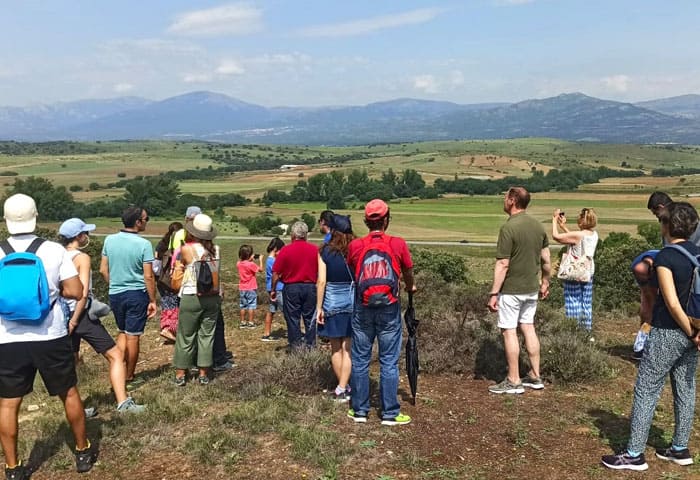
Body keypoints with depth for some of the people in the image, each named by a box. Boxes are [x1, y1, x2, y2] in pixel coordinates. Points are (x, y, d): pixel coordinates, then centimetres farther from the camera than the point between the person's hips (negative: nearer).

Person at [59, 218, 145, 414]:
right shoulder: (82, 258, -11)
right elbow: (83, 293, -19)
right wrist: (74, 320, -15)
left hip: (64, 315, 8)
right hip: (81, 314, -8)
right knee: (116, 355, -2)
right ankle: (123, 402, -10)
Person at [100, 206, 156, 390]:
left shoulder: (109, 240, -1)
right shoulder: (143, 244, -15)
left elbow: (103, 270, 5)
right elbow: (148, 276, -13)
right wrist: (153, 301, -5)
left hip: (115, 294, 5)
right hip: (137, 294, -4)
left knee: (122, 332, 21)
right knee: (133, 336, 6)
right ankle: (129, 379, 16)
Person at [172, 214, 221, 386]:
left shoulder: (186, 249, -8)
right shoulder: (216, 250, 0)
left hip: (191, 298, -3)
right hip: (213, 298, 3)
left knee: (186, 336, 8)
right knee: (207, 335, 11)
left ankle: (180, 374, 16)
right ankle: (204, 374, 16)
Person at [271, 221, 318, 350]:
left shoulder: (286, 250, -8)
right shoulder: (314, 250, -2)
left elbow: (275, 273, -7)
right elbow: (320, 272, 3)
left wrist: (273, 290, 3)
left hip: (291, 287, -2)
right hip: (310, 287, 2)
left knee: (293, 318, 7)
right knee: (310, 318, 11)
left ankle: (295, 345, 11)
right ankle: (310, 345, 15)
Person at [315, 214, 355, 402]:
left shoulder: (325, 251, -5)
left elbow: (321, 281, -7)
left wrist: (319, 307, -2)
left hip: (332, 301, -1)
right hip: (354, 300, 1)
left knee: (335, 347, 13)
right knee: (348, 347, 5)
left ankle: (343, 387, 22)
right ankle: (342, 389, 1)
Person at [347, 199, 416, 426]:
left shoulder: (354, 246, -2)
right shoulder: (398, 244, -5)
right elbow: (408, 272, 10)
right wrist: (410, 287, 31)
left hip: (363, 309, 1)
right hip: (389, 309, -1)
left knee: (360, 361, 11)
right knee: (389, 362, 5)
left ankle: (359, 410, 18)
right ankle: (390, 413, 11)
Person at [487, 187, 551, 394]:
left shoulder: (509, 228, -18)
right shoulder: (537, 226, 6)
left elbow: (503, 264, -20)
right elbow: (546, 258, 12)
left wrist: (494, 293, -16)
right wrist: (545, 282, 24)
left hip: (511, 289, -8)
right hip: (532, 288, 8)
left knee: (509, 331, 1)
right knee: (528, 328, 16)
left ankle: (513, 381, 6)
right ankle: (535, 376, 22)